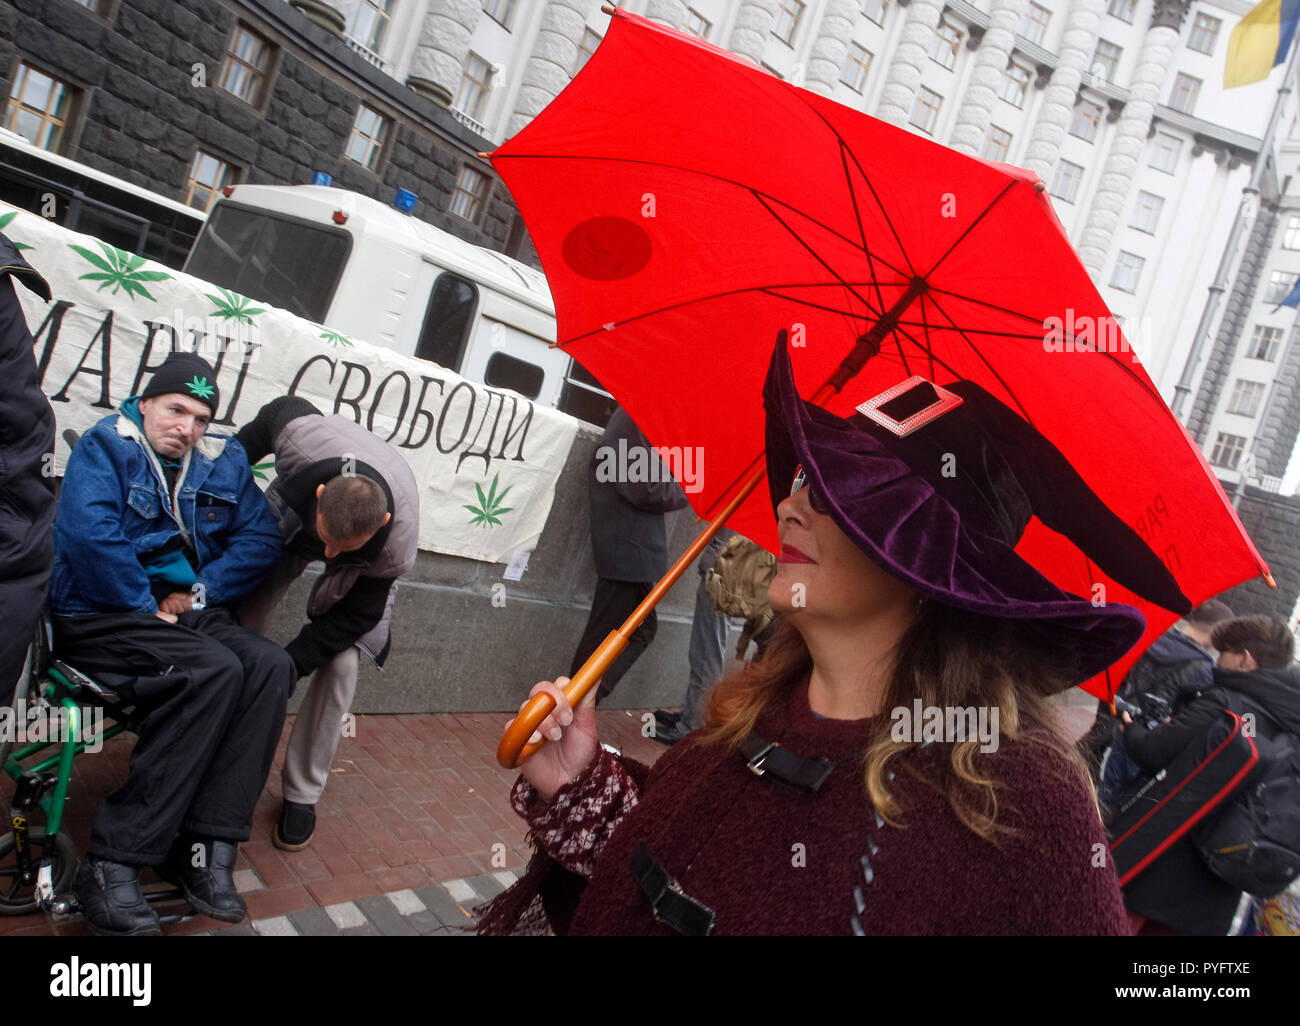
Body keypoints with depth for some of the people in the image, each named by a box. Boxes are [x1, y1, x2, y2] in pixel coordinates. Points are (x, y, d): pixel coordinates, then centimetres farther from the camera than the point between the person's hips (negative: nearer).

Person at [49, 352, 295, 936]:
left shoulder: (221, 461, 13)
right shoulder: (105, 446, -2)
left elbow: (261, 537, 4)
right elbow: (91, 535, -19)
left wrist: (200, 593, -8)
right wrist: (148, 606, -15)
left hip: (191, 615, 6)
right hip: (102, 617, -5)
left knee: (269, 665, -22)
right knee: (213, 670, -31)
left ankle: (207, 848, -23)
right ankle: (114, 864, -27)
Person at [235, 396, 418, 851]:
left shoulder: (397, 543, -43)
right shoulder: (304, 434, -43)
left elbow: (354, 616, -27)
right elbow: (280, 410, -16)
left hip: (366, 568, -2)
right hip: (287, 516, 3)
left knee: (341, 662, -14)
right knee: (241, 625, -3)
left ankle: (302, 794, 2)